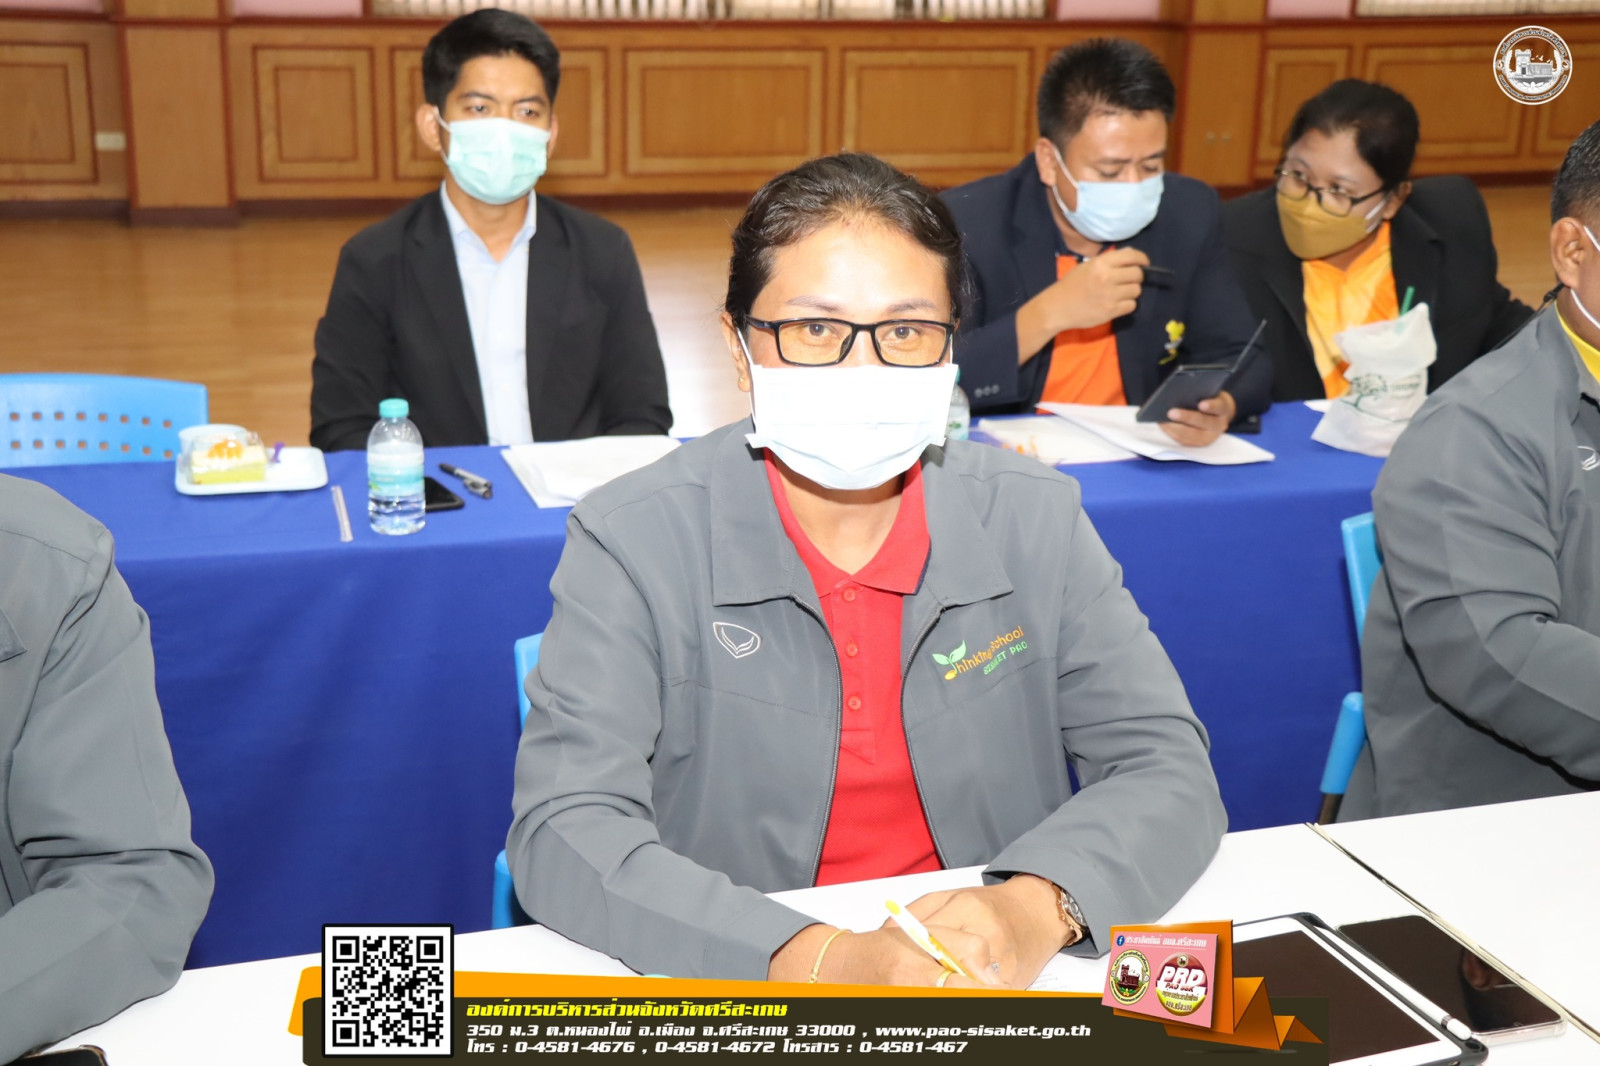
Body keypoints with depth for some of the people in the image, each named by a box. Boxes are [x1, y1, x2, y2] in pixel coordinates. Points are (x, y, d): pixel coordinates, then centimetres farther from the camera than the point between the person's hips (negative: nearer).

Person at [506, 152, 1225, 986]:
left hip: (1005, 987, 4)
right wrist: (820, 959, -29)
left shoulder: (1035, 518, 0)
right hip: (735, 987, -3)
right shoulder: (633, 543, -10)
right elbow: (562, 834, -17)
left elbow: (1168, 770, -2)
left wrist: (1038, 908, -22)